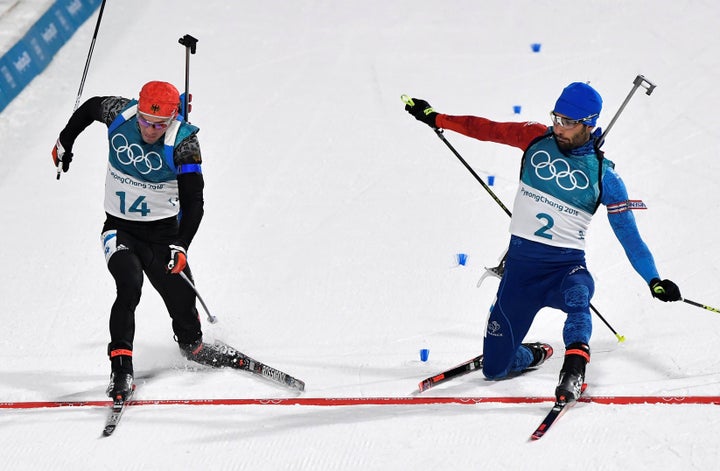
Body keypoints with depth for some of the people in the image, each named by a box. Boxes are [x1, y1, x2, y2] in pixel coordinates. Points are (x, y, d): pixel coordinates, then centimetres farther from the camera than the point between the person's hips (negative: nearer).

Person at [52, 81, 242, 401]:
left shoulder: (183, 141, -20)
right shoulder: (119, 113, -14)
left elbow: (193, 202, -21)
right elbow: (90, 108, 11)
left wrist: (180, 245, -33)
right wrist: (64, 143, 23)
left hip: (162, 231, 0)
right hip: (119, 229, 0)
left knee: (182, 298, 3)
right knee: (129, 286, -24)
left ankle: (193, 346, 37)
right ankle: (121, 369, -21)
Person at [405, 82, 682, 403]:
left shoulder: (603, 175, -4)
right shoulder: (537, 138, 2)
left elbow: (628, 232, -4)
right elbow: (485, 129, 10)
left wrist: (654, 280, -15)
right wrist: (434, 118, 10)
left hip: (567, 264, -2)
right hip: (521, 260, 3)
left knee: (577, 296, -42)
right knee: (495, 368, 6)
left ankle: (573, 372, -43)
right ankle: (534, 355, 36)